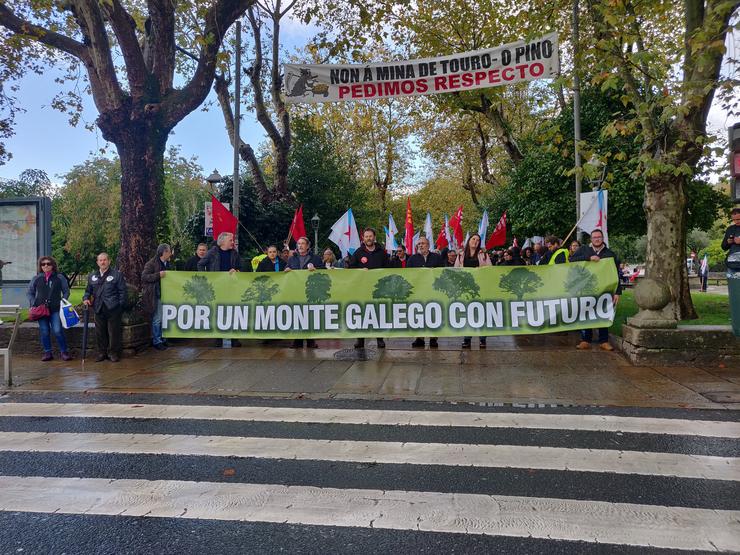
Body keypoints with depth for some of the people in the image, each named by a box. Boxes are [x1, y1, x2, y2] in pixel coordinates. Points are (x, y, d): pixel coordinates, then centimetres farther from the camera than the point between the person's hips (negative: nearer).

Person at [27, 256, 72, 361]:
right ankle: (47, 353, 15)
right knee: (44, 332, 5)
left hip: (55, 309, -2)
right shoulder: (36, 278, 10)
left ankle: (64, 352, 2)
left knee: (58, 331, -9)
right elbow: (30, 292, 18)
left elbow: (66, 291, 11)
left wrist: (62, 302, -2)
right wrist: (33, 304, 5)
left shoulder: (59, 277, 6)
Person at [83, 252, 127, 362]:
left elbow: (122, 291, -2)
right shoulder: (92, 276, 15)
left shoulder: (117, 275, 0)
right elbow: (88, 290, 23)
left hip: (113, 309, -4)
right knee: (100, 333, 10)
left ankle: (113, 353, 12)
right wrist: (86, 298, 2)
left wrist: (120, 306, -9)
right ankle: (102, 352, 22)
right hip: (99, 309, 5)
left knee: (113, 332, 1)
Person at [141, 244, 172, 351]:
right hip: (156, 295, -8)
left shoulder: (167, 264, 15)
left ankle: (161, 339, 23)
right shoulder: (151, 263, -9)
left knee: (163, 319, 12)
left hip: (165, 295, 8)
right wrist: (158, 275, -23)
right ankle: (156, 341, 7)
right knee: (157, 319, -3)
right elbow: (144, 277, -16)